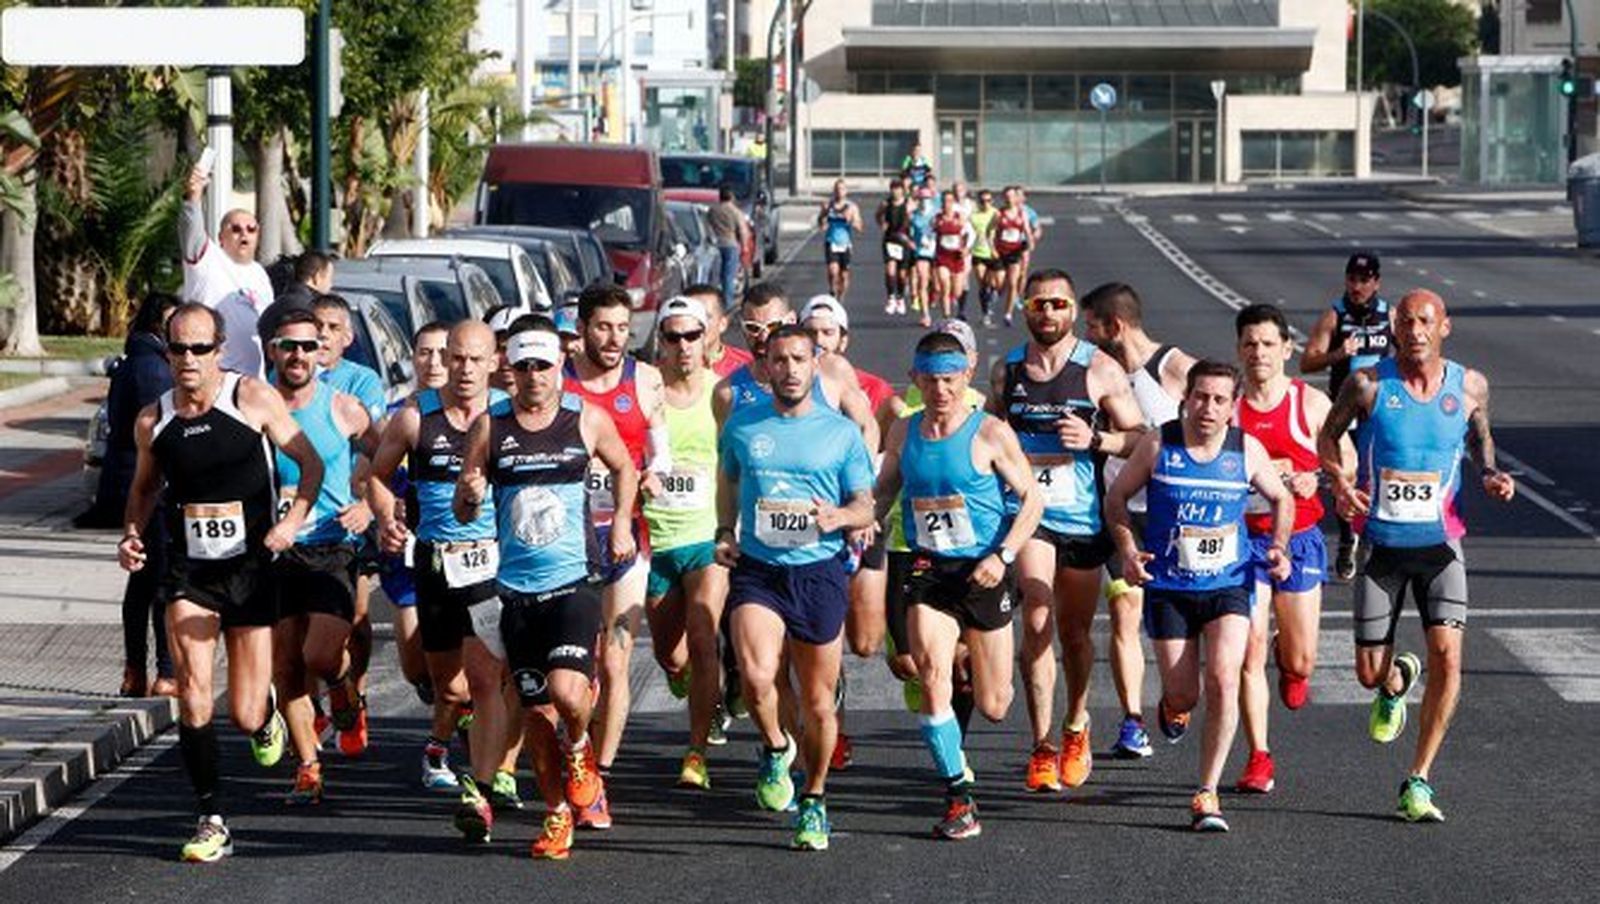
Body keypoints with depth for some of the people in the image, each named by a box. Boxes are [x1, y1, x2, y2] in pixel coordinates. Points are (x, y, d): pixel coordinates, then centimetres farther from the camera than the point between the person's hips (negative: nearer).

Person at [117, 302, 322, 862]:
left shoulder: (253, 399, -6)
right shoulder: (152, 421, 3)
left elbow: (311, 463, -1)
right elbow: (144, 486, 21)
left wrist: (292, 522, -16)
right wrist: (132, 534, 2)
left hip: (250, 566, -2)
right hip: (187, 572, 2)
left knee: (245, 716, 0)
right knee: (193, 691, -18)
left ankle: (265, 713, 40)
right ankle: (211, 821, -8)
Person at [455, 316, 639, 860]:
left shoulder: (587, 419, 1)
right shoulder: (489, 426, 1)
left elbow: (624, 468, 20)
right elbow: (463, 514, 6)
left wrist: (622, 522, 7)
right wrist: (470, 493, -16)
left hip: (574, 582, -2)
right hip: (517, 590, 2)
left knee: (567, 692, -21)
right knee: (535, 713, 6)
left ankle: (580, 750, 13)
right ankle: (557, 817, 22)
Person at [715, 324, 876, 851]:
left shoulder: (842, 433, 3)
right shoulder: (741, 426, 7)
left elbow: (866, 508, 5)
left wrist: (840, 516, -17)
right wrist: (724, 533, 9)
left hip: (818, 571, 0)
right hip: (755, 569, 0)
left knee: (818, 702, 6)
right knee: (756, 676, -24)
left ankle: (814, 802, 26)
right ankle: (774, 748, 8)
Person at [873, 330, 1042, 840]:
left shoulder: (990, 434, -8)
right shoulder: (903, 433, 4)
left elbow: (1032, 500, -4)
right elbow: (884, 490, 20)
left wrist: (1003, 555, -16)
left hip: (984, 572, -2)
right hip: (929, 569, 2)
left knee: (993, 707, 6)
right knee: (931, 676, -20)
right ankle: (959, 800, -12)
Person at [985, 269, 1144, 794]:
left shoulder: (1100, 370, -3)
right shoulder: (1006, 371, 6)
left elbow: (1138, 438, -1)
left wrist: (1094, 439, -18)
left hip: (1083, 517, 0)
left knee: (1075, 631, 12)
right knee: (1037, 621, -16)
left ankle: (1076, 729, 37)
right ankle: (1042, 749, -13)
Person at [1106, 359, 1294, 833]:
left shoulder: (1247, 450, -4)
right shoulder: (1158, 444, -7)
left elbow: (1281, 498, 14)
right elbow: (1116, 497, 4)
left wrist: (1280, 548, -1)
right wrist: (1128, 550, -10)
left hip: (1228, 585, 0)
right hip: (1167, 588, 0)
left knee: (1223, 681, -18)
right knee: (1184, 696, 1)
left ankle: (1207, 795, -8)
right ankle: (1173, 705, 43)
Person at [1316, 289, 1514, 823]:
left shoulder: (1469, 387, -1)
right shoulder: (1368, 384, -7)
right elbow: (1328, 434, 6)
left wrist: (1491, 475, -2)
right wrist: (1339, 479, -13)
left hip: (1439, 543, 0)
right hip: (1381, 543, 0)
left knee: (1446, 654, -17)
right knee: (1369, 674, 2)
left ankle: (1418, 783, -5)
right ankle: (1397, 682, 44)